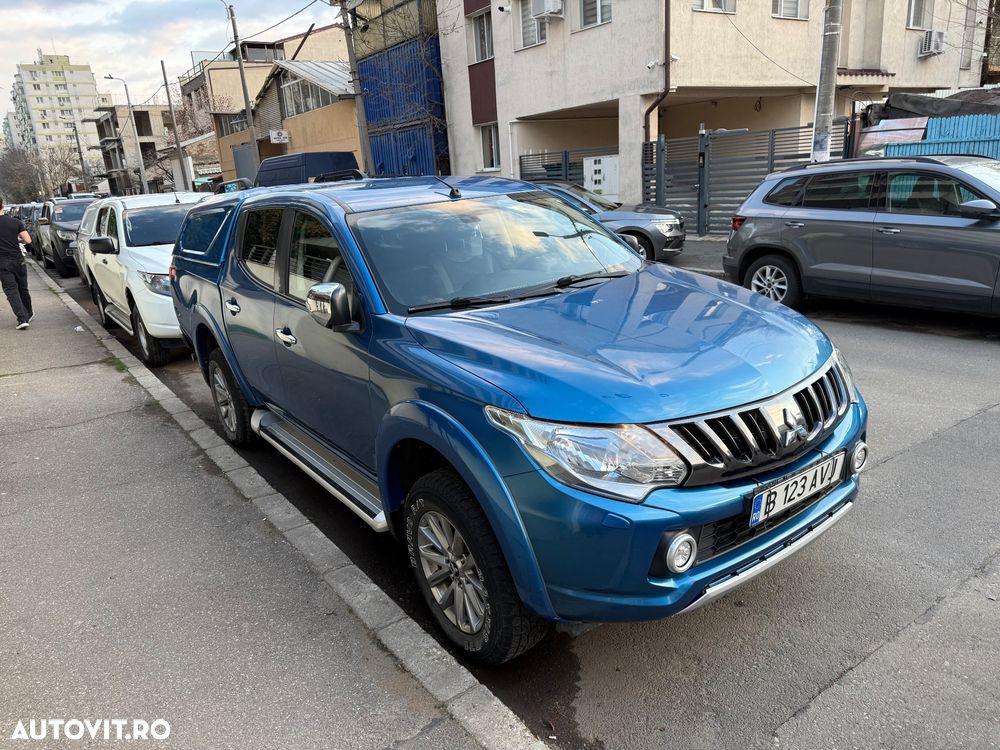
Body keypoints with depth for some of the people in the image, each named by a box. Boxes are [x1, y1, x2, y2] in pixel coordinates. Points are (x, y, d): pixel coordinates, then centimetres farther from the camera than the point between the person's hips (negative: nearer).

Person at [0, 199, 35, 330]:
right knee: (23, 289, 17)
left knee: (11, 291, -1)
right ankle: (28, 314, 31)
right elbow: (28, 241, -6)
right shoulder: (16, 222, -3)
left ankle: (22, 319, -12)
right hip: (18, 260, 3)